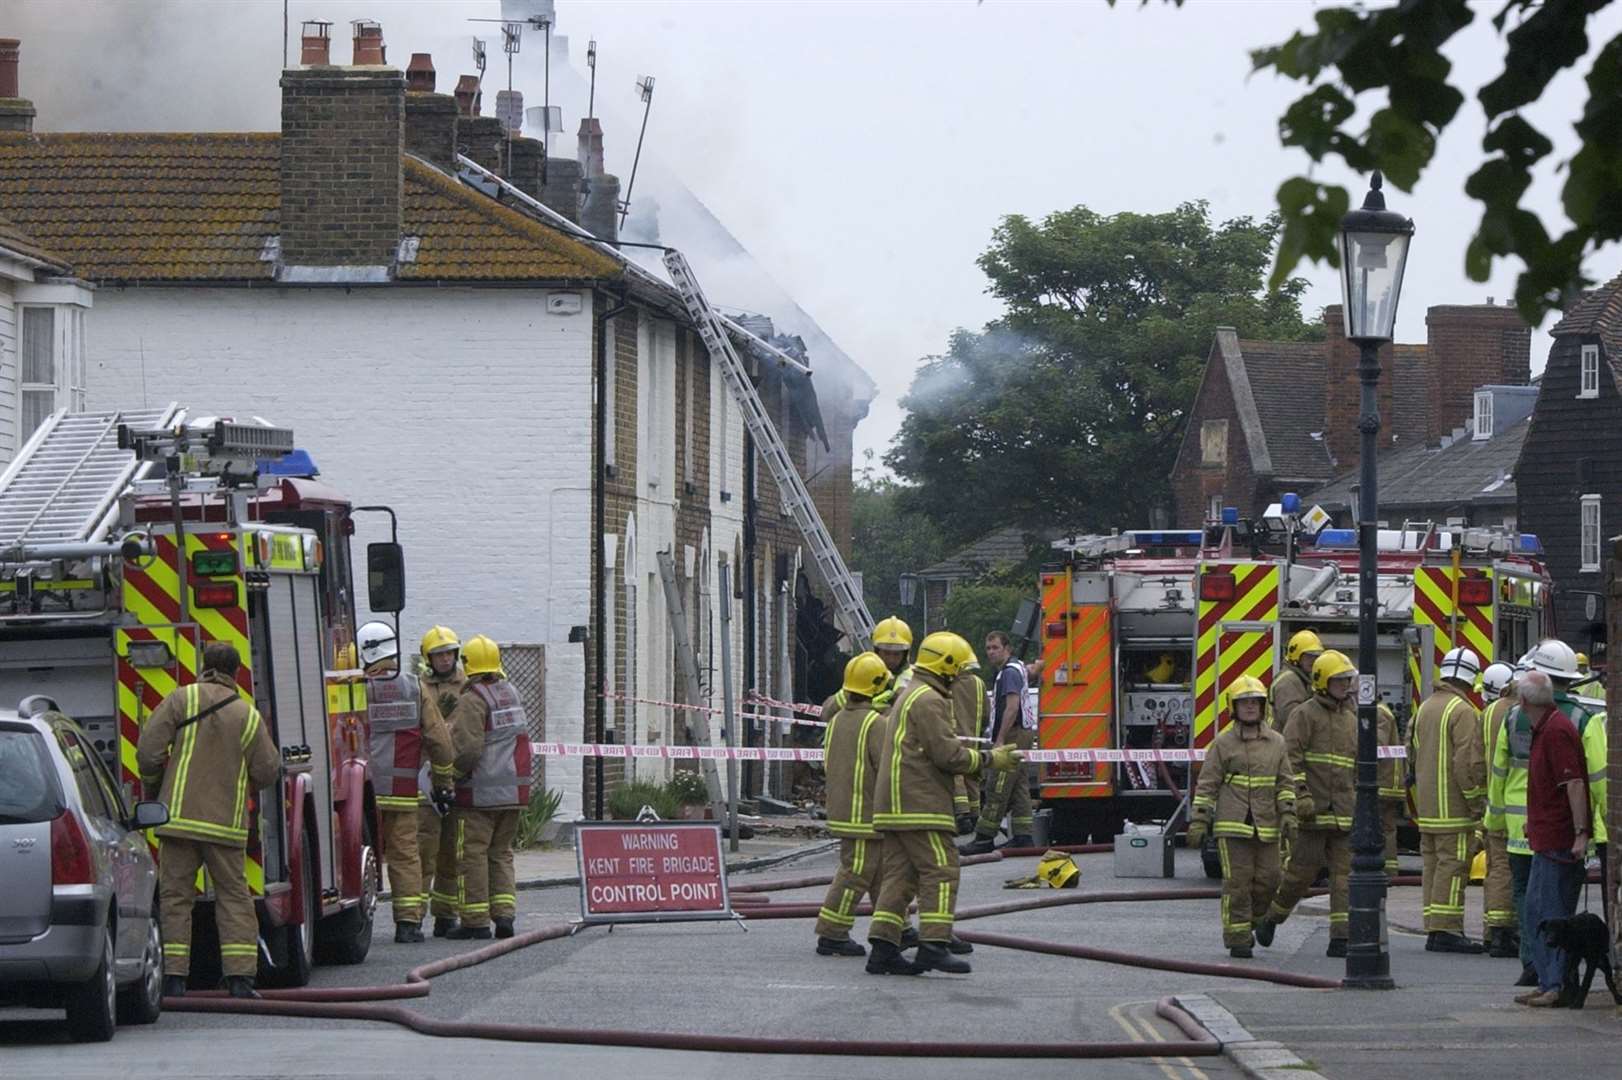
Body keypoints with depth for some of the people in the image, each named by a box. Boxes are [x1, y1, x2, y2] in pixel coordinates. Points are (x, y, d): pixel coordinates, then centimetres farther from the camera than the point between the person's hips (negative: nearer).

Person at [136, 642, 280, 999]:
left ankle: (174, 978, -1)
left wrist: (152, 792, 12)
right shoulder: (249, 716, 3)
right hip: (227, 822, 1)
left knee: (175, 896, 4)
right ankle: (240, 977, 1)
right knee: (234, 896, 8)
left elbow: (148, 751, -5)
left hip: (180, 816, -1)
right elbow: (267, 772, 4)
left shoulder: (181, 699, -2)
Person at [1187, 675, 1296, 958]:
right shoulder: (1222, 743, 3)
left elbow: (1285, 782, 10)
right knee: (1237, 882, -6)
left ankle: (1250, 922, 25)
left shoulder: (1276, 743, 11)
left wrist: (1288, 814, -3)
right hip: (1232, 825, -3)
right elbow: (1207, 784, 2)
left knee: (1267, 879, 0)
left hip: (1266, 826, 3)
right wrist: (1199, 821, -4)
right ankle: (1237, 938, -1)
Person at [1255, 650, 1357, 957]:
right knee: (1302, 869, -3)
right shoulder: (1305, 714, -2)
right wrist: (1301, 794, -21)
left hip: (1344, 813, 6)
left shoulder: (1351, 718, 18)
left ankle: (1340, 939, -6)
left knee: (1344, 873, -3)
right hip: (1313, 811, -6)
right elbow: (1290, 755, -12)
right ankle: (1270, 918, 19)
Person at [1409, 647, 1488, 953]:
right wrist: (1477, 801, -13)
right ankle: (1445, 930, -11)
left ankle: (1433, 929, 13)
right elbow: (1469, 763, -19)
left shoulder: (1425, 707, 15)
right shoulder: (1463, 712, -14)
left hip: (1427, 807, 9)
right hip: (1453, 809, -9)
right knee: (1452, 865, -8)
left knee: (1433, 865, 11)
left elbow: (1413, 753, 20)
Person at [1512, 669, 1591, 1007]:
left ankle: (1559, 985, -5)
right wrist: (1534, 820, 32)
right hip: (1546, 838, 11)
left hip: (1559, 839, -11)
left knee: (1554, 914, -8)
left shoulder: (1556, 731, -16)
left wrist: (1581, 833, -26)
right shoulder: (1544, 729, 16)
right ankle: (1547, 982, 19)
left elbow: (1575, 784, -23)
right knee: (1536, 910, 14)